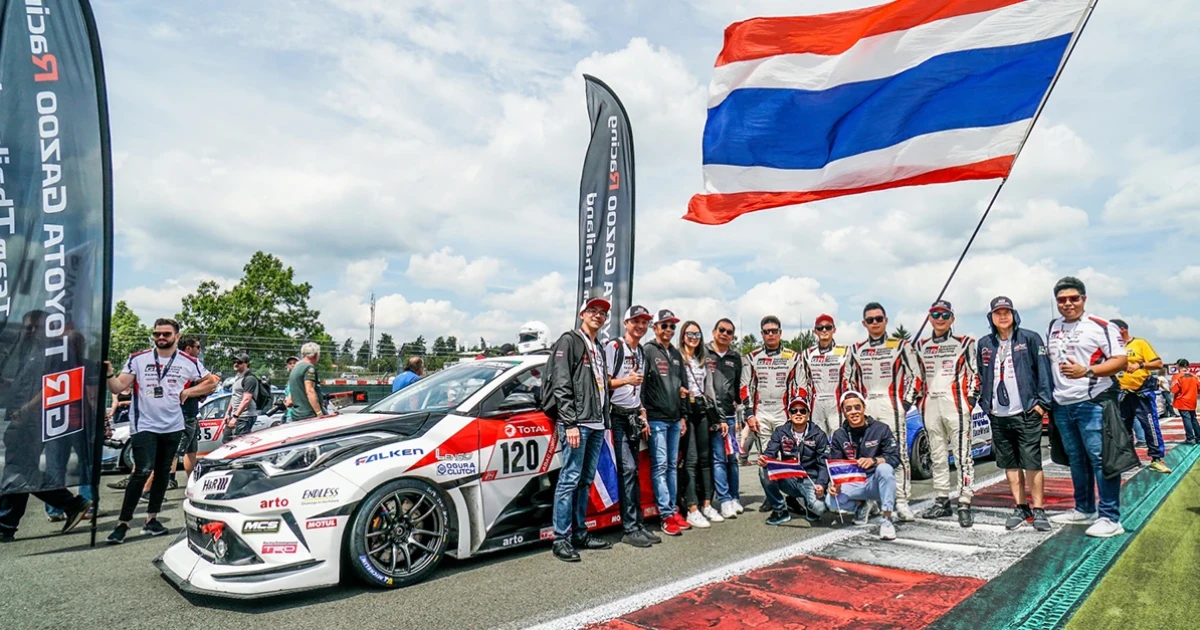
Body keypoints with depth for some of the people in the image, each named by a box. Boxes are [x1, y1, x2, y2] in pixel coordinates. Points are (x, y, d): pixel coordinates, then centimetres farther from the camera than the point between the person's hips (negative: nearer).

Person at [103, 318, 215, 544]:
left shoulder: (189, 362, 2)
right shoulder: (138, 359, 0)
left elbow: (211, 383, 9)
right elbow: (118, 387, -4)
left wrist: (187, 392, -3)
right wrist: (109, 374, -23)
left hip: (173, 426, 3)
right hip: (144, 425, -3)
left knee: (163, 472, 11)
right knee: (143, 471, -14)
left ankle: (151, 518, 22)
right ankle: (123, 522, -5)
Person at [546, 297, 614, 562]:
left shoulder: (599, 349, 23)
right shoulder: (569, 341, -2)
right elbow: (561, 385, -12)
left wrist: (605, 422, 16)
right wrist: (570, 423, -18)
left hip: (597, 425, 8)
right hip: (577, 423, -8)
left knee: (585, 481, 12)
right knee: (570, 480, -7)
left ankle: (580, 534, 20)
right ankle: (561, 540, -2)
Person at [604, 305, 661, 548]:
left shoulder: (641, 353, 17)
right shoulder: (613, 347, -7)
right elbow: (604, 383, -11)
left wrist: (643, 417, 15)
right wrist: (626, 380, -26)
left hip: (634, 417, 7)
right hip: (617, 416, -7)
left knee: (633, 471, 9)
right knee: (627, 469, -11)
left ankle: (639, 525, 13)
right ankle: (630, 528, -7)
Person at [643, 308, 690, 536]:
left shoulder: (676, 354, 17)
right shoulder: (648, 351, -5)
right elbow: (641, 384, -10)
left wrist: (683, 416, 18)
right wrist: (643, 415, -15)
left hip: (674, 419, 7)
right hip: (656, 418, -7)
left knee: (673, 465, 11)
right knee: (660, 466, -6)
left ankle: (673, 510, 18)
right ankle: (667, 515, -3)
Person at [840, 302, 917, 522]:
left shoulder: (900, 346, 5)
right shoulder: (856, 350, 13)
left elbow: (914, 375, 3)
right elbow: (847, 380, 17)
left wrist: (905, 401, -3)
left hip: (891, 406, -3)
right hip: (864, 408, 3)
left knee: (898, 452, -7)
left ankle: (901, 502, -2)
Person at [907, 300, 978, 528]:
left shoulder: (964, 343, 4)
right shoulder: (921, 346, 15)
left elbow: (974, 373, 2)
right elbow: (917, 377, 18)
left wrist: (971, 398, -8)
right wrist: (908, 400, 10)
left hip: (956, 406, -4)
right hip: (930, 407, 5)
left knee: (962, 455, -6)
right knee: (937, 456, 9)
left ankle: (964, 505, -4)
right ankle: (942, 502, 17)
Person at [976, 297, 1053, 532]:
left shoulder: (1030, 339, -1)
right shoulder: (984, 345, 10)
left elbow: (1044, 370, -4)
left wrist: (1042, 402, -10)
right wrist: (985, 404, 9)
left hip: (1026, 413, -4)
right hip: (998, 416, 4)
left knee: (1032, 463, -1)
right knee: (1010, 465, 11)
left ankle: (1038, 510, 10)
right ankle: (1021, 508, 21)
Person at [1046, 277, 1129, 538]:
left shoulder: (1101, 326, -6)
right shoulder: (1053, 327, 14)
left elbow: (1121, 360, -11)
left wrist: (1086, 371, -25)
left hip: (1093, 402, -7)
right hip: (1062, 405, 7)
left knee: (1100, 458, -6)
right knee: (1076, 460, 15)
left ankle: (1110, 518, 2)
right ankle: (1084, 510, 26)